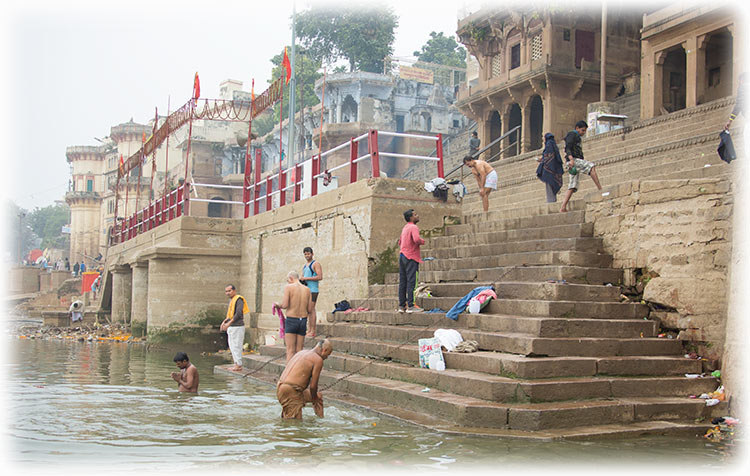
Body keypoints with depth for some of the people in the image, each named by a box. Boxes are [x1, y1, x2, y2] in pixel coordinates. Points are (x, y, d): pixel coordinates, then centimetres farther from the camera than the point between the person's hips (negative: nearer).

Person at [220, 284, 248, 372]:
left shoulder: (239, 299, -13)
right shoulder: (231, 300, 16)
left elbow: (238, 314, -20)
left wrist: (229, 323, -20)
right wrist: (224, 322, 13)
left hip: (237, 327, -10)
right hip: (231, 327, 10)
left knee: (236, 346, -7)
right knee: (232, 346, 13)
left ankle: (238, 365, -3)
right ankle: (236, 364, 19)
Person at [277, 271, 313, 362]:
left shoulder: (288, 287, -5)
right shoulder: (307, 289, 7)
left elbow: (285, 305, -13)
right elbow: (310, 310, 5)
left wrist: (278, 305, 7)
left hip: (291, 320, -4)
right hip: (303, 320, 4)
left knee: (290, 351, -2)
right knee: (299, 350, 8)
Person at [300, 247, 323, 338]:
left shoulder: (316, 264, -5)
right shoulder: (305, 266, 22)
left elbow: (320, 277, -16)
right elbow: (303, 277, 29)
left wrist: (306, 278, -16)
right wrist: (301, 281, 4)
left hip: (312, 290, -9)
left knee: (311, 310, -11)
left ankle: (313, 331, -11)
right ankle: (309, 330, 9)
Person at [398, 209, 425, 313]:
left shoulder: (405, 228, 18)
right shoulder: (413, 227, -11)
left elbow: (400, 242, 28)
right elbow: (416, 239, -27)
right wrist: (422, 241, -9)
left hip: (402, 256, 9)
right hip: (410, 258, -9)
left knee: (402, 282, 7)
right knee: (411, 282, -9)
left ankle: (401, 306, 9)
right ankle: (410, 306, -12)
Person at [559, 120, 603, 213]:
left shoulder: (577, 137, 31)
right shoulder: (572, 134, 2)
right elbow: (567, 148, -14)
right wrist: (571, 159, -28)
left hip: (576, 161, 9)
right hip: (573, 161, -9)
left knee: (573, 186, 0)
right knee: (591, 166, -25)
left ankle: (563, 207, -8)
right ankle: (600, 189, -35)